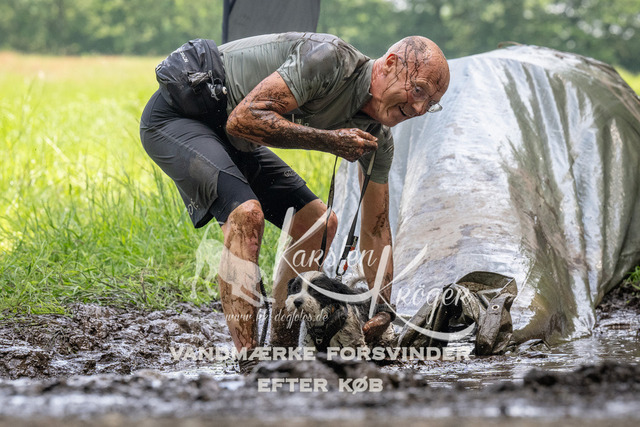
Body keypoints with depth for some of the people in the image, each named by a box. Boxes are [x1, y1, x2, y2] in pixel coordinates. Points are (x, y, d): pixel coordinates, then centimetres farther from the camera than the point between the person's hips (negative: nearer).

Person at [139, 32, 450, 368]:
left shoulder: (377, 137, -3)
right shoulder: (329, 58, -29)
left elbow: (376, 229, 3)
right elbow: (244, 119, -33)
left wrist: (383, 313, -3)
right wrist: (330, 141, -30)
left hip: (232, 140, 10)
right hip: (176, 116, -9)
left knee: (320, 225, 6)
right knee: (247, 213, -31)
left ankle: (282, 349, 14)